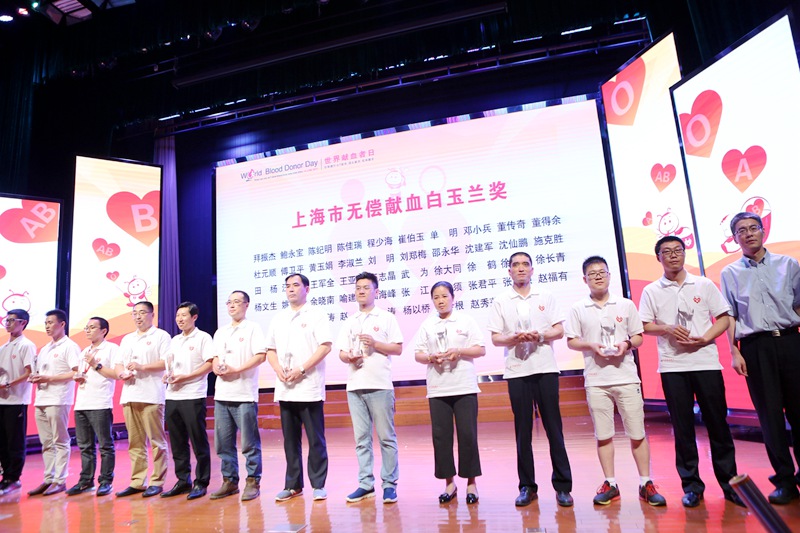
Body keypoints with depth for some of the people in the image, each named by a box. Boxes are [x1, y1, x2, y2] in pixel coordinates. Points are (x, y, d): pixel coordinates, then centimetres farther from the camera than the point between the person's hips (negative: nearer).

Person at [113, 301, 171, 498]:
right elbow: (117, 364, 19)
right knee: (135, 442, 9)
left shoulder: (161, 336, 1)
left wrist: (142, 366, -16)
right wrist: (122, 373, -3)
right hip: (129, 396, 6)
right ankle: (137, 482, 17)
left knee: (156, 441, -2)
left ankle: (157, 482, 5)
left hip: (151, 396, -6)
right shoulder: (127, 339, 21)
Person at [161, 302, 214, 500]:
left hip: (193, 396, -7)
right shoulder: (175, 340, 18)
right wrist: (167, 375, 2)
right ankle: (183, 481, 22)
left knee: (198, 441, -1)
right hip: (172, 396, 7)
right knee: (177, 442, 11)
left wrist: (186, 377, -16)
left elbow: (210, 364, -10)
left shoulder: (203, 337, -3)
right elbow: (168, 361, 23)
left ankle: (201, 483, 9)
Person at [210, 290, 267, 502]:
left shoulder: (253, 328, 0)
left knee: (249, 443, -1)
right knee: (223, 442, 9)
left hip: (245, 394, -6)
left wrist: (236, 369, -15)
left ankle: (253, 482, 10)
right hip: (222, 394, 6)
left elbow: (261, 356, -9)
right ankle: (229, 481, 22)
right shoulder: (220, 332, 19)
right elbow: (215, 358, 19)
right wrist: (217, 367, -4)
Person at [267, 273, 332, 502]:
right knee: (290, 440, 11)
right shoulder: (278, 319, 16)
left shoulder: (316, 315, -1)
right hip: (285, 389, 5)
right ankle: (293, 484, 22)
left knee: (315, 439, 1)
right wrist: (278, 369, -3)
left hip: (309, 387, -5)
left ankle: (318, 485, 12)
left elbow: (325, 346, -10)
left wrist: (301, 369, -16)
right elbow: (270, 350, 16)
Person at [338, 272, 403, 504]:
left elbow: (398, 349, -1)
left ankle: (389, 483, 11)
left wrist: (375, 343, -14)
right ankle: (366, 483, 17)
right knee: (361, 438, 8)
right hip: (354, 386, 4)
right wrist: (349, 357, -9)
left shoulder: (386, 318, 3)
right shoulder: (349, 322, 15)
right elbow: (341, 352, 13)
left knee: (386, 437, 1)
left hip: (380, 385, -4)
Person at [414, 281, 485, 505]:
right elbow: (417, 354, 8)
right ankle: (449, 482, 17)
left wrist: (459, 352, -14)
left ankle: (471, 482, 14)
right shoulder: (427, 325, 9)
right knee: (440, 435, 4)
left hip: (464, 387, -2)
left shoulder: (466, 320, 5)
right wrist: (430, 357, -13)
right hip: (437, 389, 2)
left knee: (468, 434, 0)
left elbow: (481, 349, 1)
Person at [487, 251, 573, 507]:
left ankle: (563, 485, 13)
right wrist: (514, 338, -18)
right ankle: (527, 486, 16)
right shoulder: (500, 302, 5)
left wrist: (540, 335, -15)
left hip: (545, 368, 0)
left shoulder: (546, 297, 8)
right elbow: (495, 338, 2)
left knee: (553, 427, 2)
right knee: (522, 430, 6)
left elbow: (559, 330, 4)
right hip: (516, 371, 0)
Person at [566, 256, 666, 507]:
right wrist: (591, 346, -13)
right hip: (596, 380, 0)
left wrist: (626, 344, -11)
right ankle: (610, 484, 19)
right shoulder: (578, 309, 5)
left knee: (637, 433, 4)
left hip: (626, 377, 0)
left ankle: (646, 484, 17)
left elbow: (639, 337, 10)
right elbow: (571, 341, 5)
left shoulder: (626, 305, 7)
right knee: (603, 435, 7)